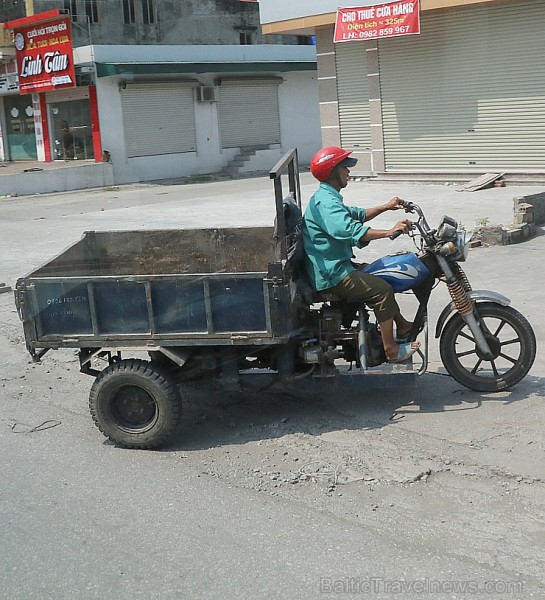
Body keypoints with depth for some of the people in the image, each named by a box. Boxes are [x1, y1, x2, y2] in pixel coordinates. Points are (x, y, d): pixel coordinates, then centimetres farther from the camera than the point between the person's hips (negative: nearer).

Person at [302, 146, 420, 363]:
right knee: (382, 290, -16)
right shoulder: (325, 201, -20)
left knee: (383, 280, 21)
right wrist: (390, 231, -36)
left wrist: (385, 207, 16)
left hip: (336, 267, 11)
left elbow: (357, 215, 28)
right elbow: (350, 229, -35)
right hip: (331, 276, -11)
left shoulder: (328, 197, 16)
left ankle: (402, 326, 31)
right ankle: (391, 350, -11)